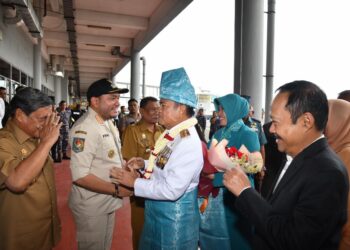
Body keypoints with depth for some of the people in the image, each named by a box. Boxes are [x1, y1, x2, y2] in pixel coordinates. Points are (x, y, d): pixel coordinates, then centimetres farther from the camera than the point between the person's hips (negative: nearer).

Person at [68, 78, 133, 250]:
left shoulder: (108, 123, 6)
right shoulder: (84, 128, -25)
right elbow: (80, 176, -29)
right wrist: (117, 190, -24)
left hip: (108, 202, 9)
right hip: (91, 205, -8)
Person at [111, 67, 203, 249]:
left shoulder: (188, 142, -29)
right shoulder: (173, 134, 0)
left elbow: (171, 190, -31)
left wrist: (134, 182, -22)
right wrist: (145, 164, -1)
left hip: (174, 216, -8)